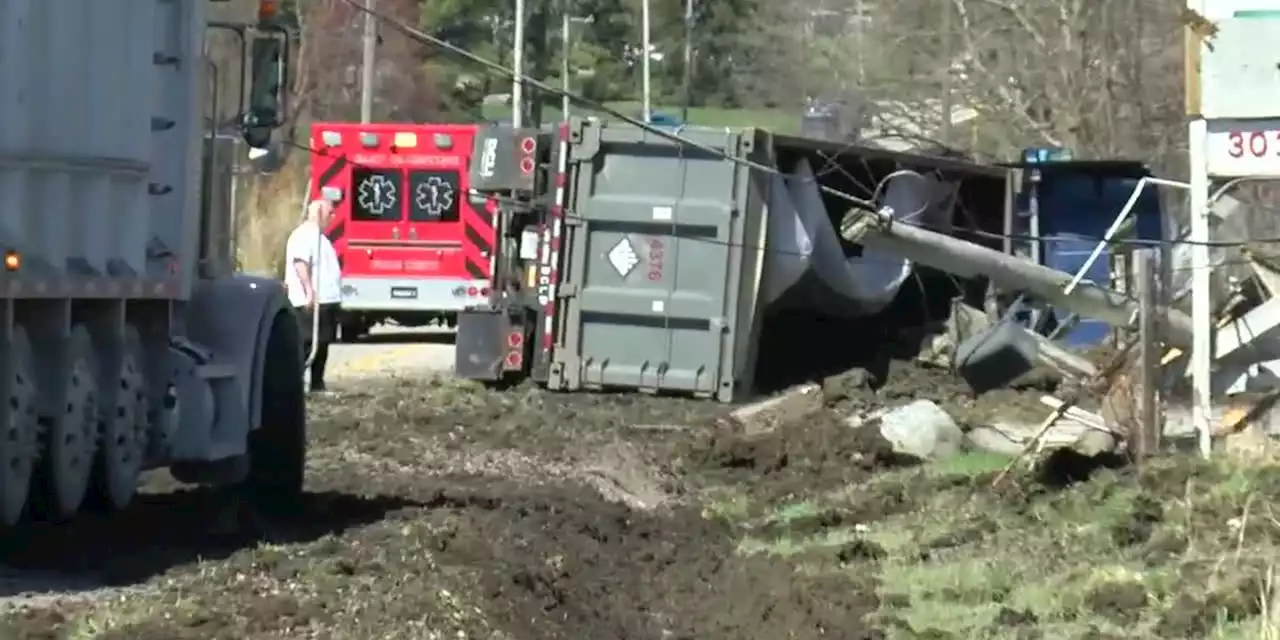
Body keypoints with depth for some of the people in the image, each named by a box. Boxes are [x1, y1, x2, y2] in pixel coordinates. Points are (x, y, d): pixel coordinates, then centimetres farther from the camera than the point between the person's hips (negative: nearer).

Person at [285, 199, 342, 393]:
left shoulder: (318, 235, 21)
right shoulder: (304, 234, -12)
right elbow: (300, 263, -24)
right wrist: (309, 291, -31)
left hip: (325, 300, 11)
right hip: (311, 303, -11)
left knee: (322, 344, 12)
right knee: (307, 344, -13)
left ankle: (316, 383, 17)